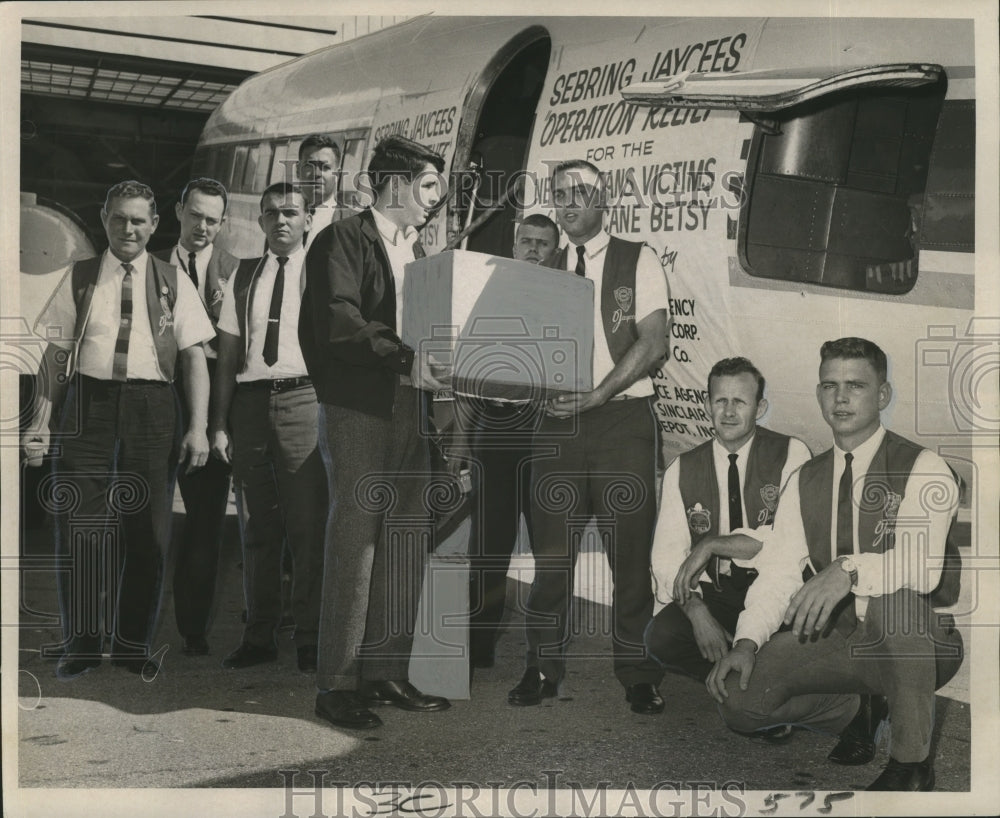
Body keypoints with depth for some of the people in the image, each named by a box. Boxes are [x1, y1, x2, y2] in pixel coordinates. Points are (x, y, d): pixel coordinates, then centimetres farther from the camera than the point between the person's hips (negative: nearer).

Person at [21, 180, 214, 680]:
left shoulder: (173, 283, 7)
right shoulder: (79, 278, 8)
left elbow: (194, 357, 4)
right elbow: (56, 354, 6)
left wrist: (198, 427, -4)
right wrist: (41, 419, -3)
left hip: (152, 408, 0)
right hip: (88, 402, 0)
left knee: (148, 531, 3)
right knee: (77, 526, 0)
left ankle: (133, 643, 18)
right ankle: (81, 644, 14)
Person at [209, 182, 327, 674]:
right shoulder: (243, 276, 16)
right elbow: (227, 356, 13)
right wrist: (219, 424, 6)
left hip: (303, 397, -4)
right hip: (251, 398, 4)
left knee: (307, 525, -4)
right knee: (258, 524, 9)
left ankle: (309, 640, 5)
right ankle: (258, 637, 17)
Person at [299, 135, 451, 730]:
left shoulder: (418, 251, 21)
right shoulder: (344, 240, -3)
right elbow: (339, 325, -17)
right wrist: (408, 362, -25)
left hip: (412, 412, 8)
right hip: (358, 410, -8)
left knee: (407, 546, 8)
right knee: (355, 542, -7)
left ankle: (388, 672, 17)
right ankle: (338, 685, 0)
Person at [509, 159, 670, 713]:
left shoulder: (638, 262, 5)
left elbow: (653, 343, -5)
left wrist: (596, 395, -14)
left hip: (622, 416, -3)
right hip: (558, 420, 3)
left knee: (630, 550, -2)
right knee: (551, 548, 3)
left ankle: (639, 676, 6)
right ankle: (542, 669, 12)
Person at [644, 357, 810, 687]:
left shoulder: (791, 454, -1)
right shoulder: (682, 470, 7)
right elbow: (667, 556, 0)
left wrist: (712, 545, -16)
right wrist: (696, 611, -19)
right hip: (713, 594, 3)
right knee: (661, 636, -27)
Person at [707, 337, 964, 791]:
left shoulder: (923, 470, -11)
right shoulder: (804, 481, 6)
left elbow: (923, 567, -27)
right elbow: (778, 573, -1)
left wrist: (849, 570, -44)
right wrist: (747, 643, -16)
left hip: (916, 643, -5)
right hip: (836, 638, 5)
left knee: (895, 592, -38)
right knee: (740, 699, -15)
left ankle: (911, 760, -19)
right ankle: (858, 711, 14)